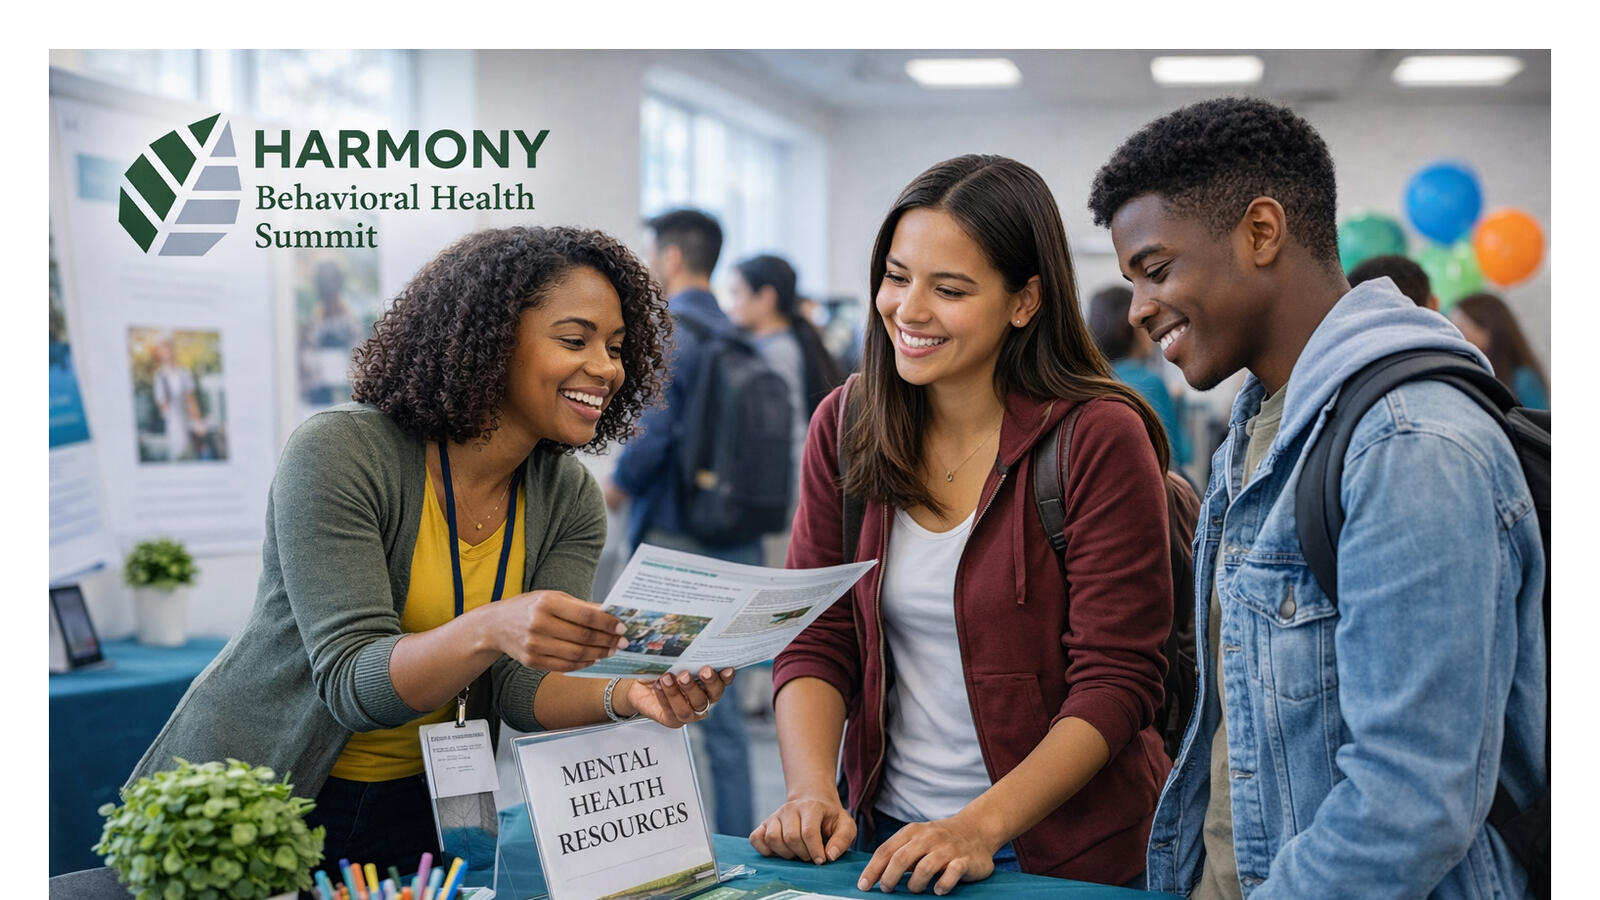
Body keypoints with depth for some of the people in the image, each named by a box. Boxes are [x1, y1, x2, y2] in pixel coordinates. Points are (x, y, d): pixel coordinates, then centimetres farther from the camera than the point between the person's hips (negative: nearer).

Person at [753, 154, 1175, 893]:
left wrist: (980, 828, -22)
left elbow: (1115, 681, -13)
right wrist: (811, 793, -13)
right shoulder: (845, 427, 2)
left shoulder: (1099, 438, -11)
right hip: (887, 833, 4)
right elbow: (814, 641, 3)